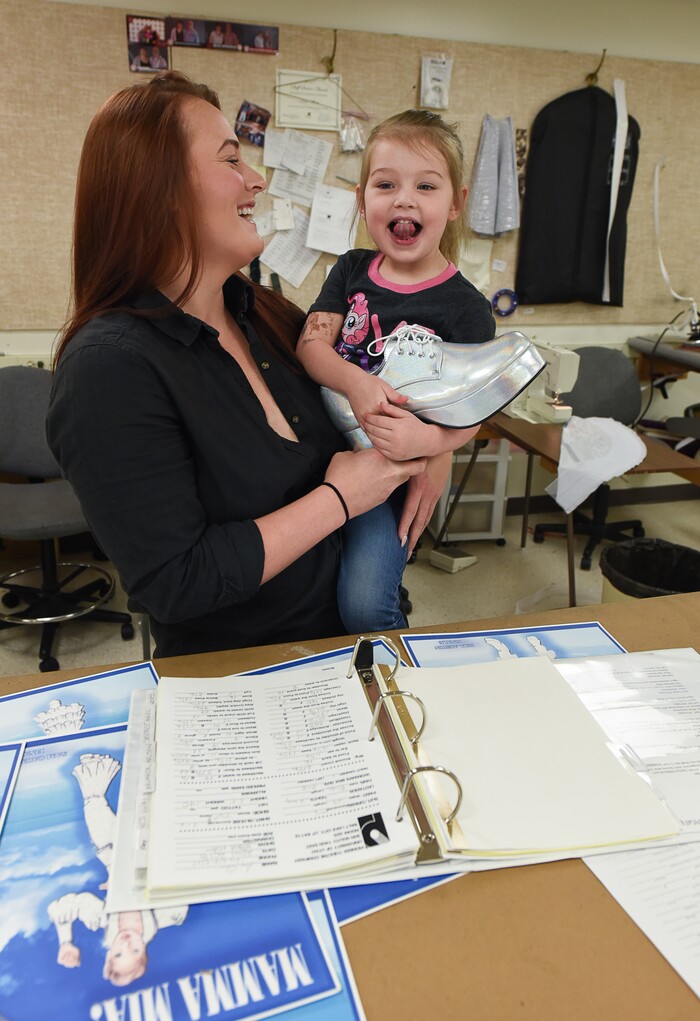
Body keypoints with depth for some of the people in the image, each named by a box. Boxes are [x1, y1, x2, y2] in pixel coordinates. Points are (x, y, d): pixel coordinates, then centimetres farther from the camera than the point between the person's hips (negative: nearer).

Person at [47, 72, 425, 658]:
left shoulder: (265, 313, -1)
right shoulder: (109, 368, -24)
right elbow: (175, 583, -27)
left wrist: (418, 455, -7)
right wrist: (339, 498, -21)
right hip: (232, 677, -6)